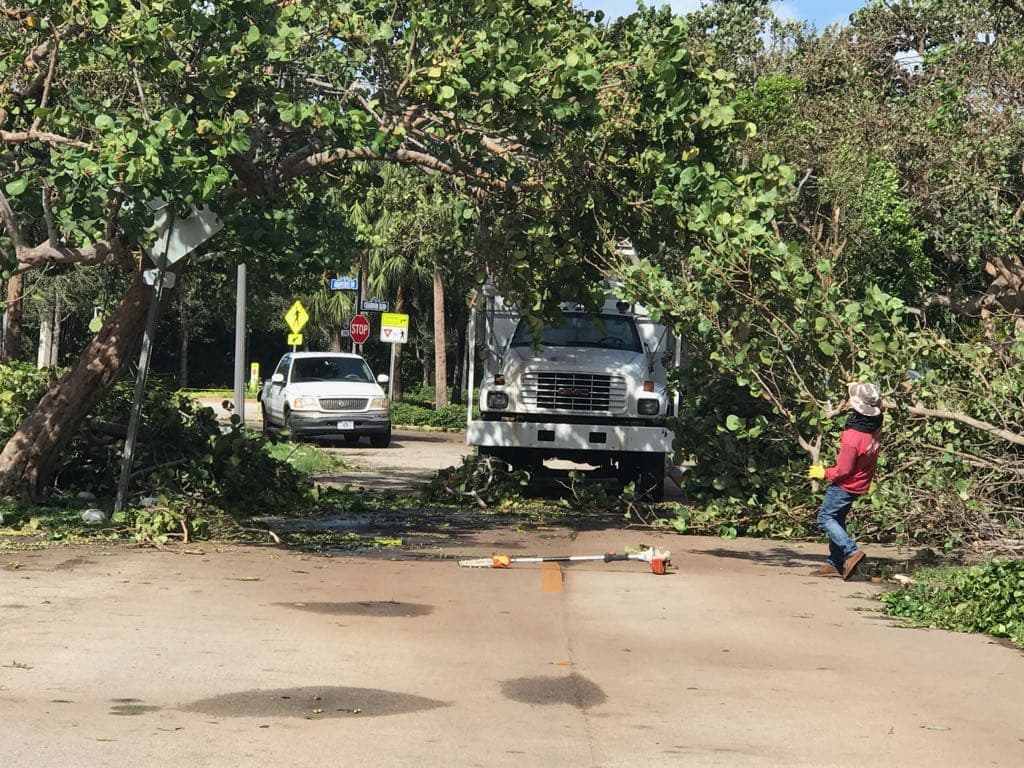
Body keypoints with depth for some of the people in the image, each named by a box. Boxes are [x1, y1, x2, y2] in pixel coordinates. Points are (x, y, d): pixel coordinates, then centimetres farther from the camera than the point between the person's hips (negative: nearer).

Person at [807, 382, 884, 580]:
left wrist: (824, 473, -7)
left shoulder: (852, 437, -31)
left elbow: (843, 470, -24)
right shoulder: (875, 429, -8)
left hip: (845, 485, -8)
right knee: (837, 519, 17)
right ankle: (835, 564, 18)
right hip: (861, 484, 8)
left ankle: (852, 552, -12)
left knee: (825, 517, 1)